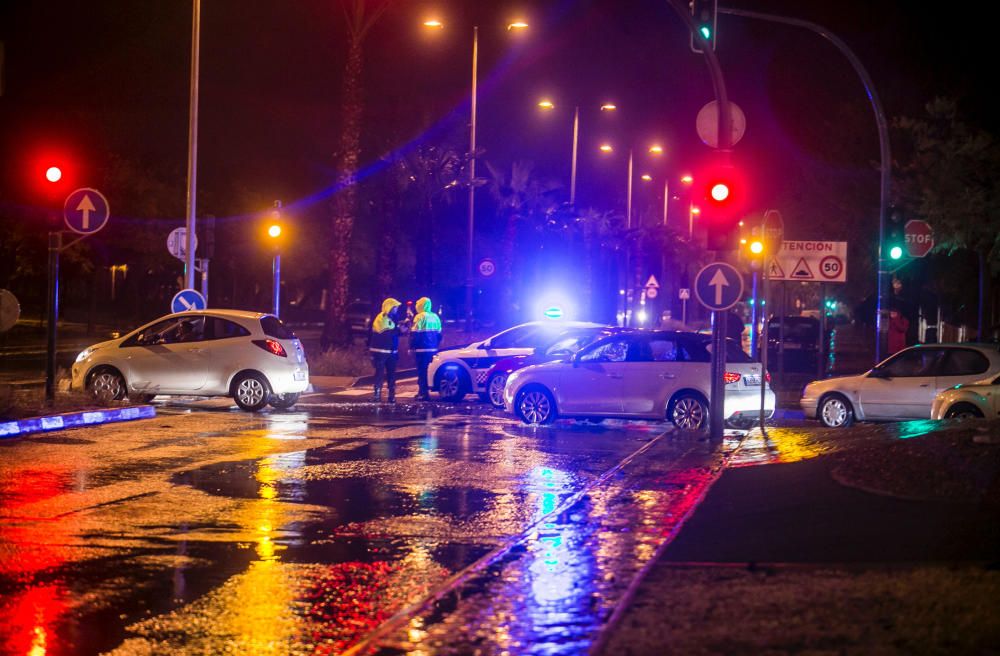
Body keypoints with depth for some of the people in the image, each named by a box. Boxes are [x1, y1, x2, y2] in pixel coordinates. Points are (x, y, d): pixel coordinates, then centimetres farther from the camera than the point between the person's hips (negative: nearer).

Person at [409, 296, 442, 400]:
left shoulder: (420, 317, -10)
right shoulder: (435, 317, 12)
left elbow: (414, 334, -14)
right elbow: (439, 334, 17)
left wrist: (411, 347, -8)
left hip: (422, 349, -7)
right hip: (432, 349, 7)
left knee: (422, 371, -5)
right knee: (429, 371, 14)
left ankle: (424, 393, -8)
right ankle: (422, 391, 21)